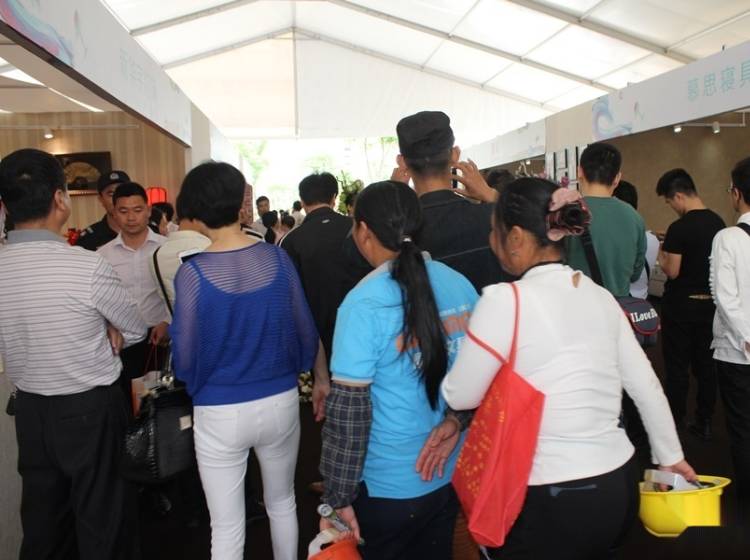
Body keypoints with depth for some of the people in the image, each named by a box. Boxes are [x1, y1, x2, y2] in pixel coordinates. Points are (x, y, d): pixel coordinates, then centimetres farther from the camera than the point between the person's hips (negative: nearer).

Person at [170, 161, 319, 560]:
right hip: (281, 401, 3)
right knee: (282, 503, 25)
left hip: (220, 413, -3)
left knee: (226, 528, 13)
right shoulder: (277, 259, -8)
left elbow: (185, 356, -10)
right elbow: (306, 332, -1)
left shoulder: (192, 274, -16)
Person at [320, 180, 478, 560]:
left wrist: (339, 496, -8)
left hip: (390, 485, -5)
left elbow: (348, 412, -19)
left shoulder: (364, 304, -22)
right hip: (455, 472, 5)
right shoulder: (459, 284, -4)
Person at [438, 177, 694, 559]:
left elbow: (460, 397, -9)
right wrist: (671, 456, 25)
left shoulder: (505, 299, -18)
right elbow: (646, 386, 11)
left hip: (556, 500, -7)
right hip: (620, 483, 7)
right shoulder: (600, 296, 3)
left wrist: (459, 341, 10)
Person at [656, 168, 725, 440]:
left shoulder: (679, 228, -19)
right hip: (709, 304, 7)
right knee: (705, 365, 13)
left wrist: (661, 254, 0)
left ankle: (673, 423, 16)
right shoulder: (718, 222, 3)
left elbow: (672, 272, -18)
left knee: (677, 367, 5)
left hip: (680, 306, -6)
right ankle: (704, 422, 21)